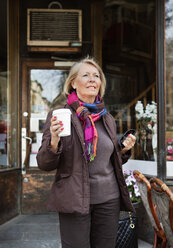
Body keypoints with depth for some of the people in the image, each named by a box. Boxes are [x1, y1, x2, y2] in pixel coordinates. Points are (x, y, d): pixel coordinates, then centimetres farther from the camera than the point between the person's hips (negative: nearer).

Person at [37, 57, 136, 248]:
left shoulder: (108, 119, 10)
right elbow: (44, 164, -6)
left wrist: (124, 149, 2)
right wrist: (54, 140, -24)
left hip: (109, 199, 5)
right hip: (74, 201, -4)